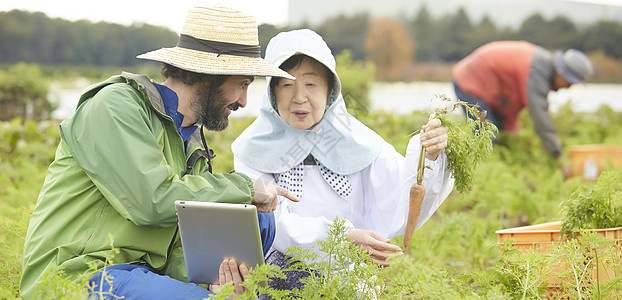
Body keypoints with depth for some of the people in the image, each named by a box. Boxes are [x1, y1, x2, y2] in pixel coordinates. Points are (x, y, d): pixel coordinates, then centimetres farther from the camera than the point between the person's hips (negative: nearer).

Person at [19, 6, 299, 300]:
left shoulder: (194, 147, 17)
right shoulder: (116, 104, -8)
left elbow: (179, 250, 7)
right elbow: (152, 200, -23)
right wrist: (244, 188, -11)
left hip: (147, 274, 8)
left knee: (259, 218, 0)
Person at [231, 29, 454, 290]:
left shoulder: (356, 142, 5)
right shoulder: (253, 149, 3)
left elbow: (400, 210, -6)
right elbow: (270, 224, -10)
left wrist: (429, 159, -23)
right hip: (274, 286, 0)